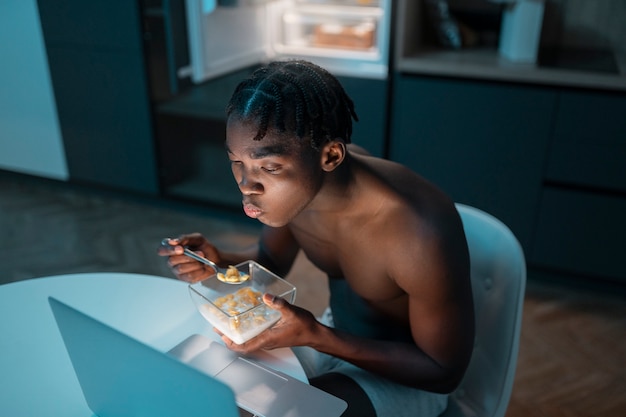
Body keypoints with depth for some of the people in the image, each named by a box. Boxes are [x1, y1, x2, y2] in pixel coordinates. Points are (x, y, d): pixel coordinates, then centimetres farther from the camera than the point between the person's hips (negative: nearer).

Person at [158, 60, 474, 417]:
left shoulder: (422, 230, -36)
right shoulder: (292, 183, -17)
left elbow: (446, 371, -22)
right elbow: (272, 260, 5)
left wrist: (317, 337, -31)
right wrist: (219, 261, -18)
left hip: (410, 370, -5)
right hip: (336, 333, 5)